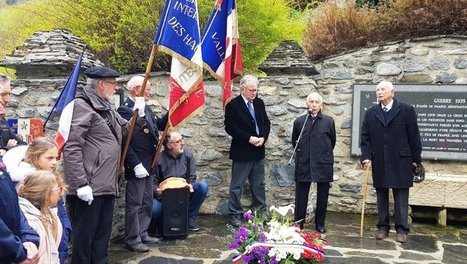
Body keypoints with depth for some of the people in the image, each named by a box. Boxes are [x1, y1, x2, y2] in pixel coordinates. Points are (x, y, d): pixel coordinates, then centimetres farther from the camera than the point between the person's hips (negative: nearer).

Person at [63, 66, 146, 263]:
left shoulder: (106, 108, 17)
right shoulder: (82, 106, -11)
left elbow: (126, 131, 28)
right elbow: (71, 148, -19)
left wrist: (138, 115, 11)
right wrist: (81, 183, -23)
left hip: (106, 187, 9)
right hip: (88, 188, -9)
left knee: (102, 237, 15)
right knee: (83, 238, 0)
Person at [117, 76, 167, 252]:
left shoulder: (146, 108, 10)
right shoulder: (125, 110, -17)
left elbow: (159, 125, 21)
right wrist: (136, 165, -22)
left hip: (149, 165, 9)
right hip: (137, 167, -9)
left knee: (147, 203, 18)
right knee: (134, 205, 2)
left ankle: (142, 234, 30)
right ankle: (132, 240, 12)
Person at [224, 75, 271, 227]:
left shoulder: (259, 103, 9)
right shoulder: (233, 105, -9)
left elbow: (266, 122, 13)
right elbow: (230, 127, -14)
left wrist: (263, 137, -6)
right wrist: (249, 139, -18)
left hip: (258, 151, 6)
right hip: (242, 152, -6)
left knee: (259, 184, 15)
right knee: (237, 186, 2)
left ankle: (261, 212, 26)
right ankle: (235, 215, 11)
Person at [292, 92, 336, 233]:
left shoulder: (328, 121, 0)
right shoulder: (299, 121, 3)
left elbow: (332, 141, 10)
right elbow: (294, 141, 15)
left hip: (323, 164, 0)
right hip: (303, 164, 1)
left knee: (322, 197, 7)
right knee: (301, 196, 4)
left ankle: (320, 223, 20)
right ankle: (298, 223, 13)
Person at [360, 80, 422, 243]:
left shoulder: (406, 110, -2)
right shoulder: (371, 113, 7)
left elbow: (413, 136, 0)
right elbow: (365, 137, 5)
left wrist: (416, 158, 0)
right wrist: (366, 157, -6)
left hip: (400, 162, -3)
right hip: (379, 162, 3)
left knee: (401, 197, 2)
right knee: (381, 196, 10)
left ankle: (402, 229, 10)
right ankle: (383, 227, 19)